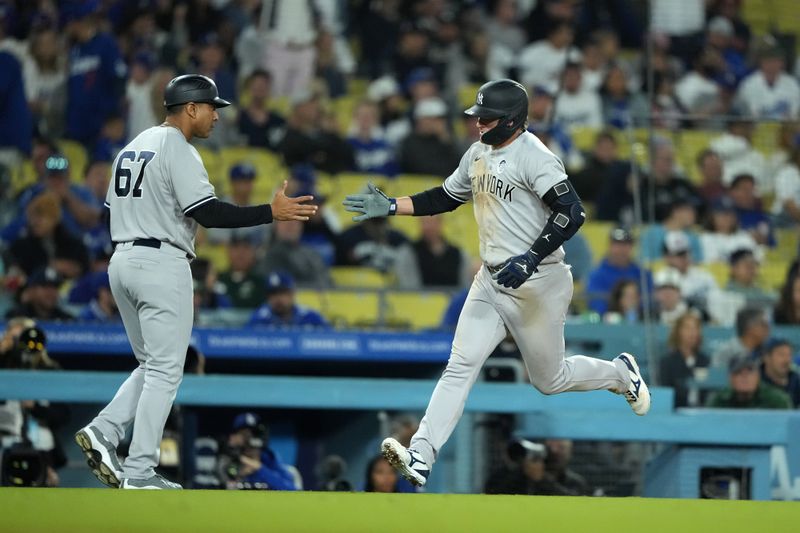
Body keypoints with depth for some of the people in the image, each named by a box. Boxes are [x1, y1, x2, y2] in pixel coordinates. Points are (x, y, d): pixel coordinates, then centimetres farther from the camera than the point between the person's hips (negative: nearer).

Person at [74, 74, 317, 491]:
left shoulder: (133, 147, 17)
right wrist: (271, 212, -18)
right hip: (161, 265, -9)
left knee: (153, 366, 17)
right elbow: (208, 213, -19)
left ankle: (103, 432, -1)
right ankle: (139, 474, -6)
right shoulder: (177, 149, -11)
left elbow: (114, 206, 18)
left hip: (122, 261, 9)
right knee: (165, 371, -4)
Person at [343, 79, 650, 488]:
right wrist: (391, 207, 10)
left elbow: (571, 212, -26)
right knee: (460, 366, -7)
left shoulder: (533, 156, -17)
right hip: (491, 282, 7)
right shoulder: (478, 154, 9)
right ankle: (420, 458, -16)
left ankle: (620, 373, 35)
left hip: (537, 284, -7)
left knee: (549, 380, 8)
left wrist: (530, 260, -31)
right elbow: (444, 198, 22)